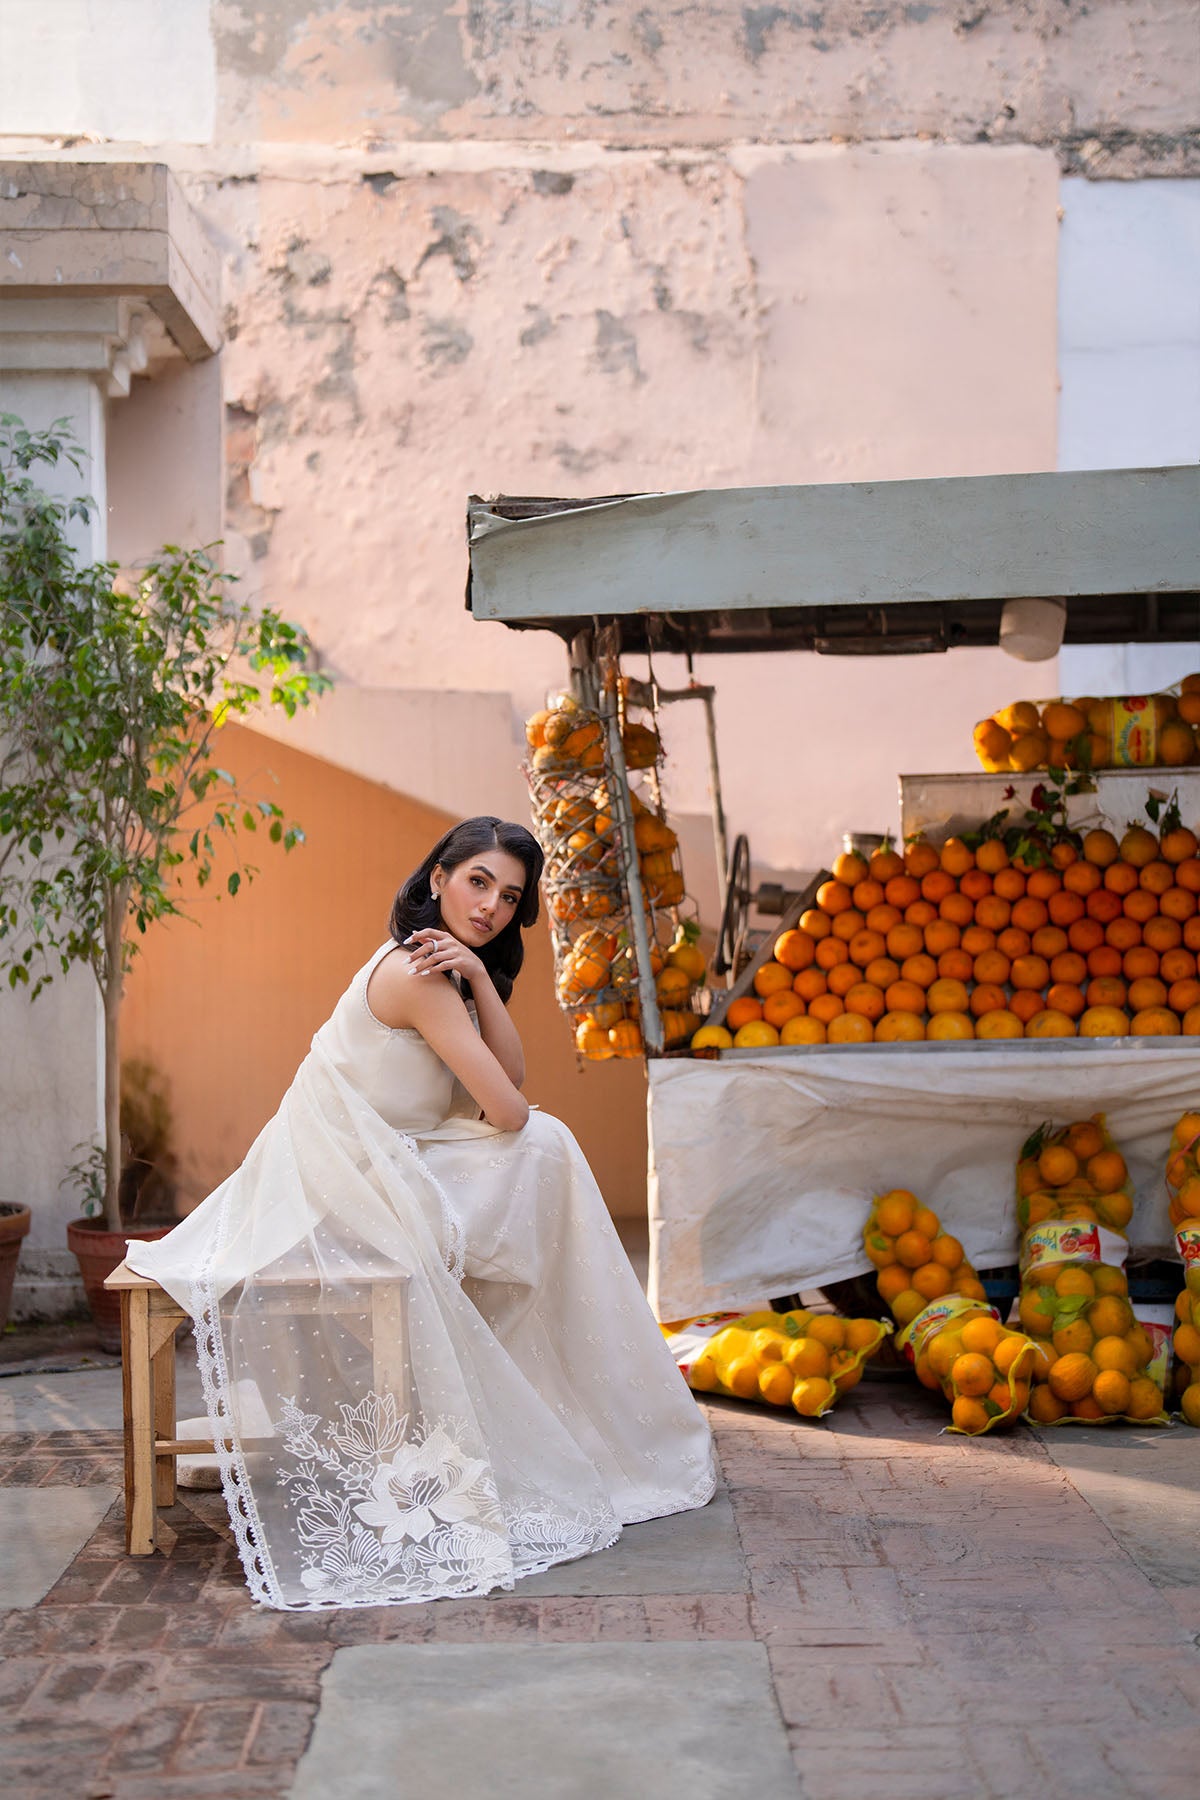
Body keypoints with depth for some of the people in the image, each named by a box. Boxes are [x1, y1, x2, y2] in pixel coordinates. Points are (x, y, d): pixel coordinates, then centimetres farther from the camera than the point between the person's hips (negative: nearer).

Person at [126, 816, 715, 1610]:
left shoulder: (431, 962, 12)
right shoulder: (419, 973, -17)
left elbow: (509, 1076, 3)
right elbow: (506, 1110, -17)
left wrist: (479, 973, -8)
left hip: (363, 1171, 9)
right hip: (343, 1187, -9)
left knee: (545, 1151, 8)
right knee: (544, 1147, -7)